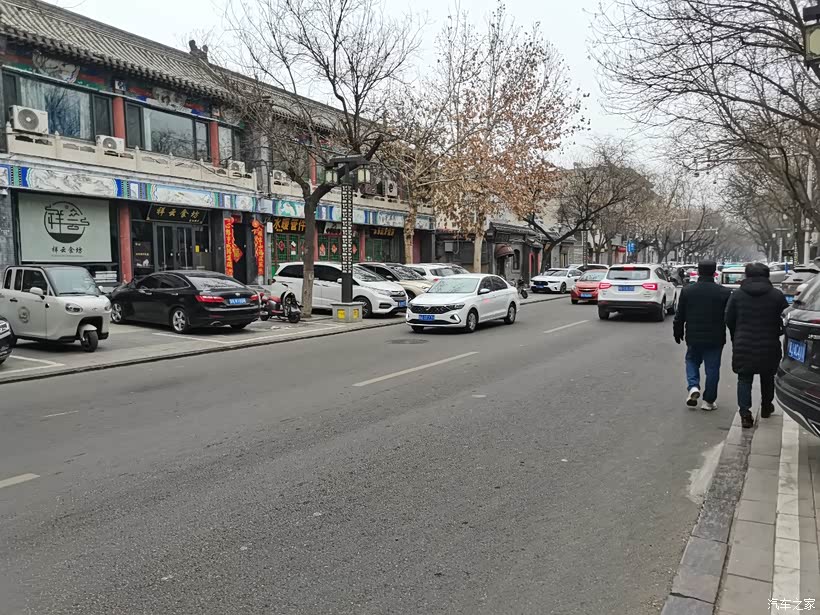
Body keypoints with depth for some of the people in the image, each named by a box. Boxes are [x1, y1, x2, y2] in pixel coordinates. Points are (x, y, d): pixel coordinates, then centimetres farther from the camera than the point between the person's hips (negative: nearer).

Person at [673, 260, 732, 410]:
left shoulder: (687, 291, -4)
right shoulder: (724, 292, -7)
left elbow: (679, 315, 1)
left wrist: (678, 332, 13)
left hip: (693, 337, 1)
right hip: (715, 338, -1)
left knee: (692, 361, 21)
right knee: (712, 368, 8)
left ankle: (693, 387, -1)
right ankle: (708, 401, 14)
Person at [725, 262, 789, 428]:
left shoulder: (737, 295, -3)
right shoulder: (777, 295, -5)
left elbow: (729, 320, 1)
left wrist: (736, 339, 16)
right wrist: (776, 333, 18)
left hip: (743, 346, -1)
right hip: (769, 346, 1)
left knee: (744, 379, 4)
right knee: (767, 377, 21)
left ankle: (745, 413, -6)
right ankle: (766, 408, 36)